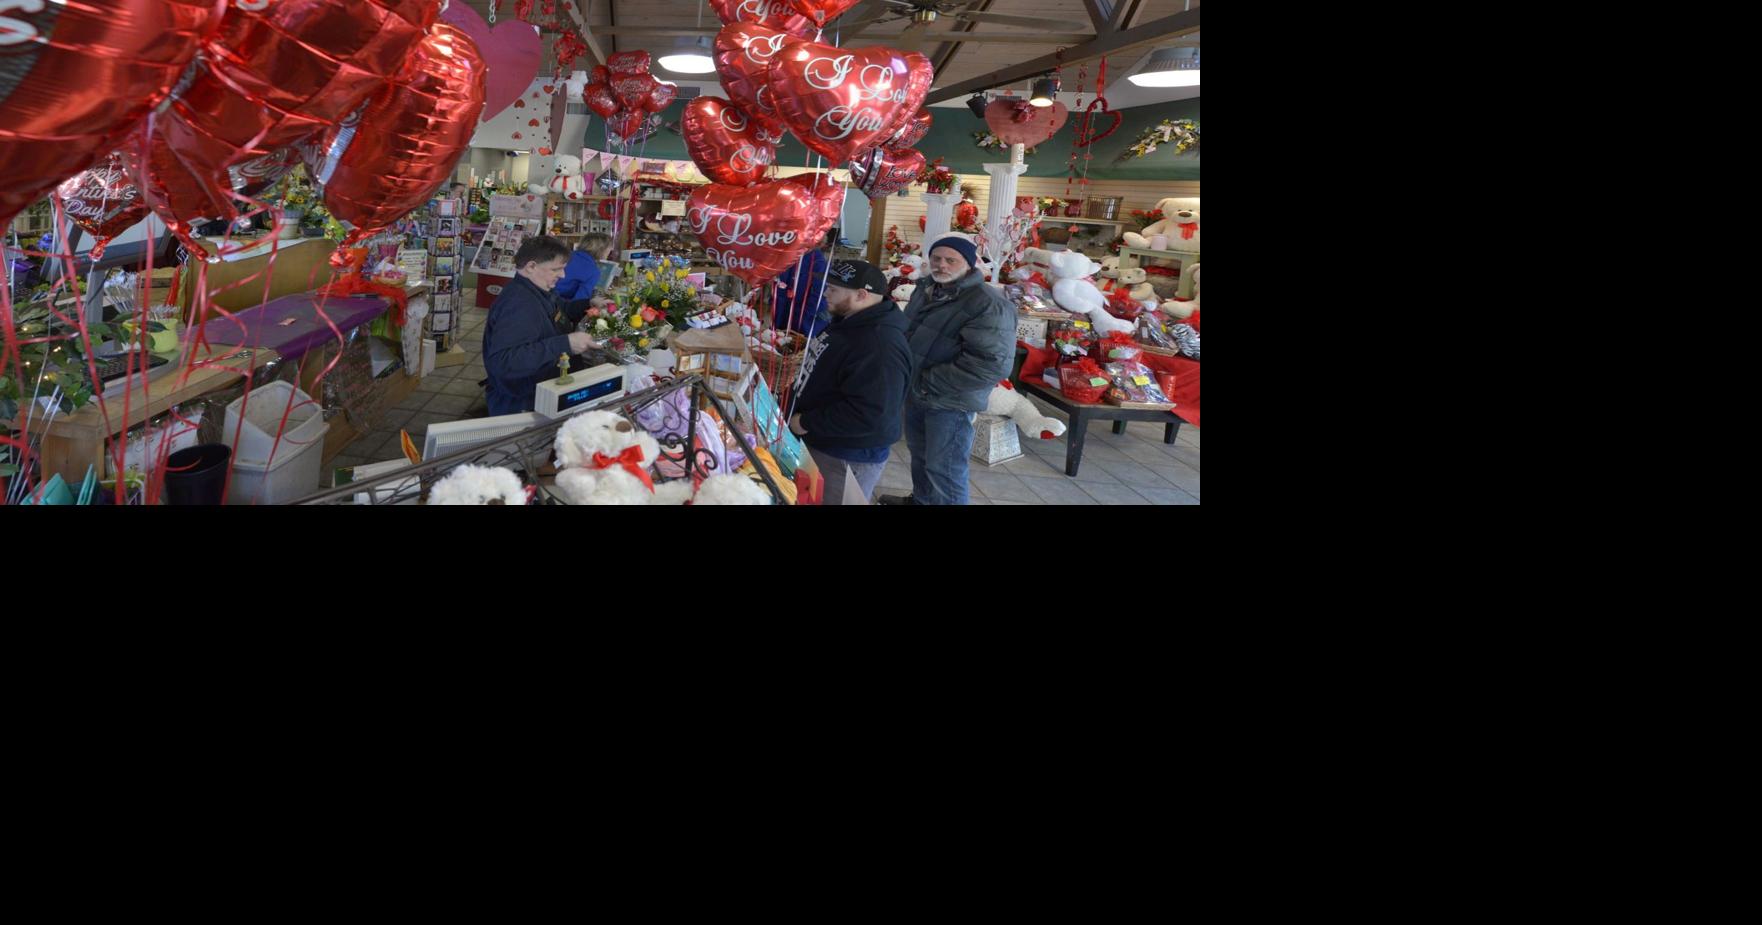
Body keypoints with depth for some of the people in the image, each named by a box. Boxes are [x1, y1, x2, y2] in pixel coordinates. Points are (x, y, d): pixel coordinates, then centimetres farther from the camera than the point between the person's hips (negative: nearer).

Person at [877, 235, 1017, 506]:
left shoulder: (988, 304, -24)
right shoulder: (926, 290, 5)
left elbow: (993, 364, -32)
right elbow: (907, 331, 23)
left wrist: (930, 382, -27)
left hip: (950, 402, -9)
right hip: (916, 393, 9)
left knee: (944, 470, 0)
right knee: (919, 453, 25)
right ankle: (920, 499, 46)